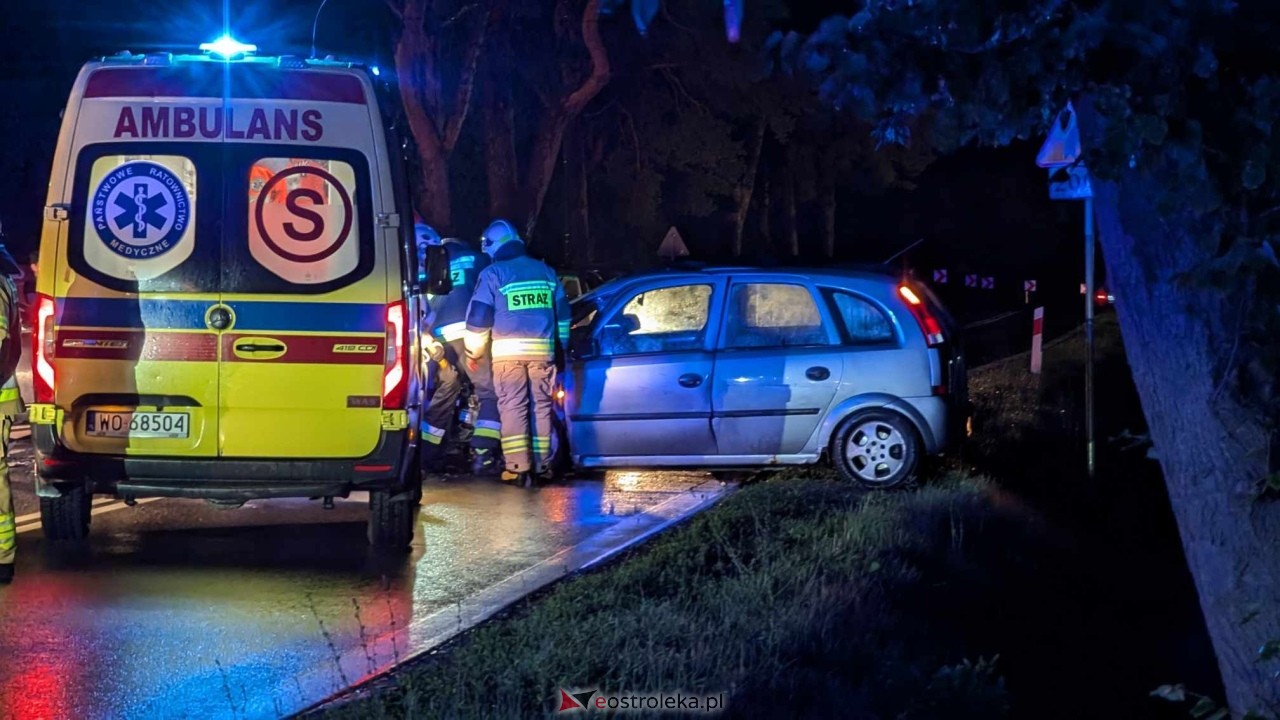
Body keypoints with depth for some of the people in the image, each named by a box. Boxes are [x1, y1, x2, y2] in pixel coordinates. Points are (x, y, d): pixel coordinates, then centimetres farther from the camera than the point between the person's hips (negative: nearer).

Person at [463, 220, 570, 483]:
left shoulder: (493, 274, -2)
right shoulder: (546, 272, 13)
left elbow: (478, 316, -3)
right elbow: (562, 313, 18)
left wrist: (474, 352, 8)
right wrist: (561, 347, 27)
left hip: (508, 351, -4)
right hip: (542, 350, 4)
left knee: (513, 406, -2)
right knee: (541, 405, 8)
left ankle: (517, 466, -7)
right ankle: (541, 464, 9)